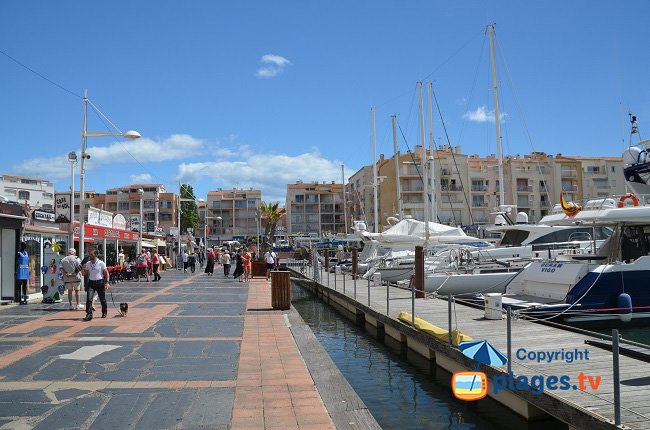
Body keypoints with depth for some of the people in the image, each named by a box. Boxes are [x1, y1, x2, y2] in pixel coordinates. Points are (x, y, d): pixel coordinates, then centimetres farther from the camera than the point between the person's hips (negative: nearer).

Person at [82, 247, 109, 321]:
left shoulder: (101, 263, -6)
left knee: (102, 299, 8)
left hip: (100, 282, -3)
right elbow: (84, 274, 11)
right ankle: (89, 314, -11)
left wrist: (107, 283, -12)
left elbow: (106, 273, -4)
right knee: (89, 298, -11)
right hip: (91, 282, 3)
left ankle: (104, 312, 28)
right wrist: (83, 269, -10)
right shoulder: (88, 264, 5)